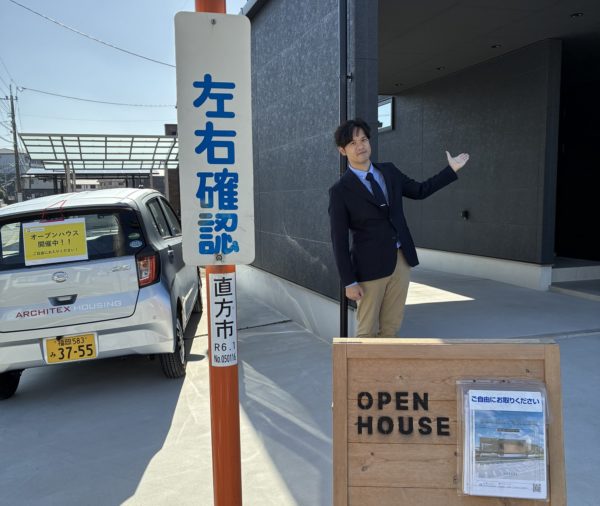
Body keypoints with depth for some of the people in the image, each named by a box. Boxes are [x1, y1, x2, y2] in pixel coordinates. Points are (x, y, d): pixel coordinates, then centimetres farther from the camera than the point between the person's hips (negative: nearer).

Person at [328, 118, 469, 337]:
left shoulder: (389, 171, 5)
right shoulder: (340, 190, -10)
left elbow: (420, 190, 21)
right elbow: (339, 240, -10)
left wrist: (451, 169, 17)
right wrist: (349, 282, -12)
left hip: (401, 260, 5)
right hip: (371, 266, -5)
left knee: (391, 326, 14)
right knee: (367, 330, 6)